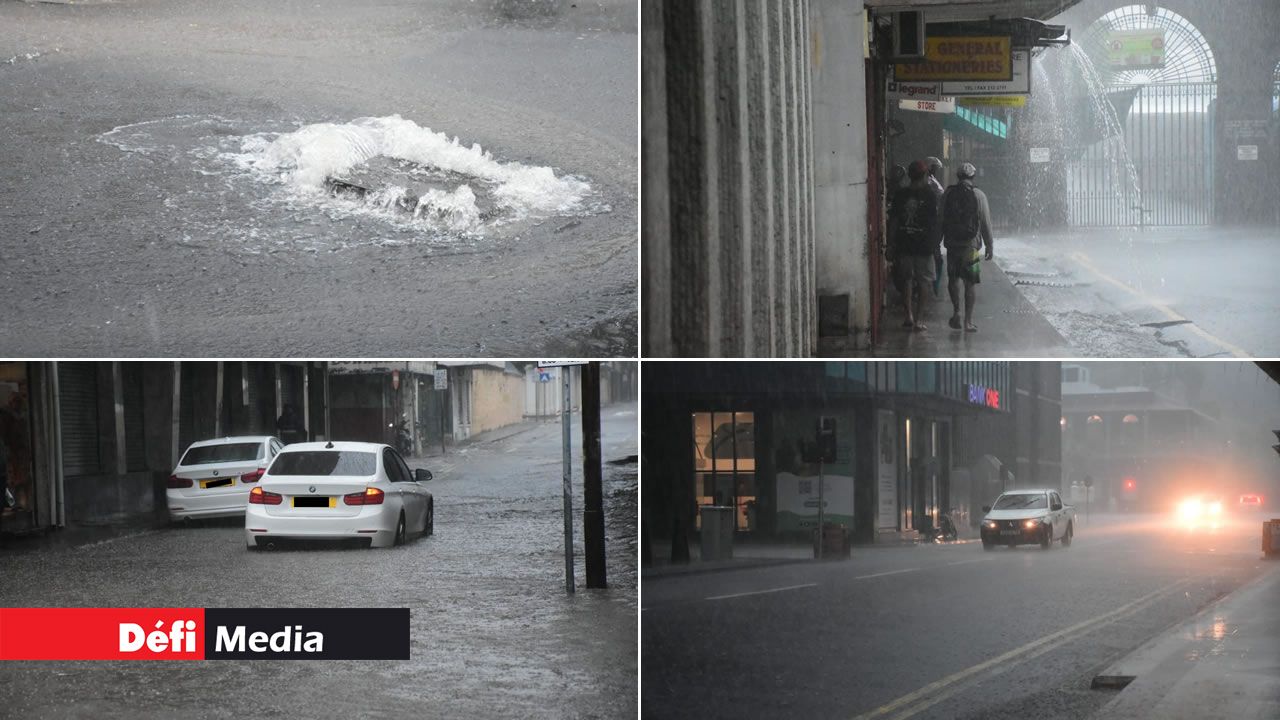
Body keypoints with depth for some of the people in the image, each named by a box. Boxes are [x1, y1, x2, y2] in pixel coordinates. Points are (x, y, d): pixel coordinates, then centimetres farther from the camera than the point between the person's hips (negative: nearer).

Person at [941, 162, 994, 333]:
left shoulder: (947, 195, 1)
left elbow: (940, 221, 4)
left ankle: (956, 311, 1)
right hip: (971, 244, -2)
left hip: (952, 243, 2)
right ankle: (968, 321, 5)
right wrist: (990, 247, 4)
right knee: (969, 284, 4)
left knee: (953, 278, 19)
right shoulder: (978, 195, -5)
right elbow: (985, 223, -4)